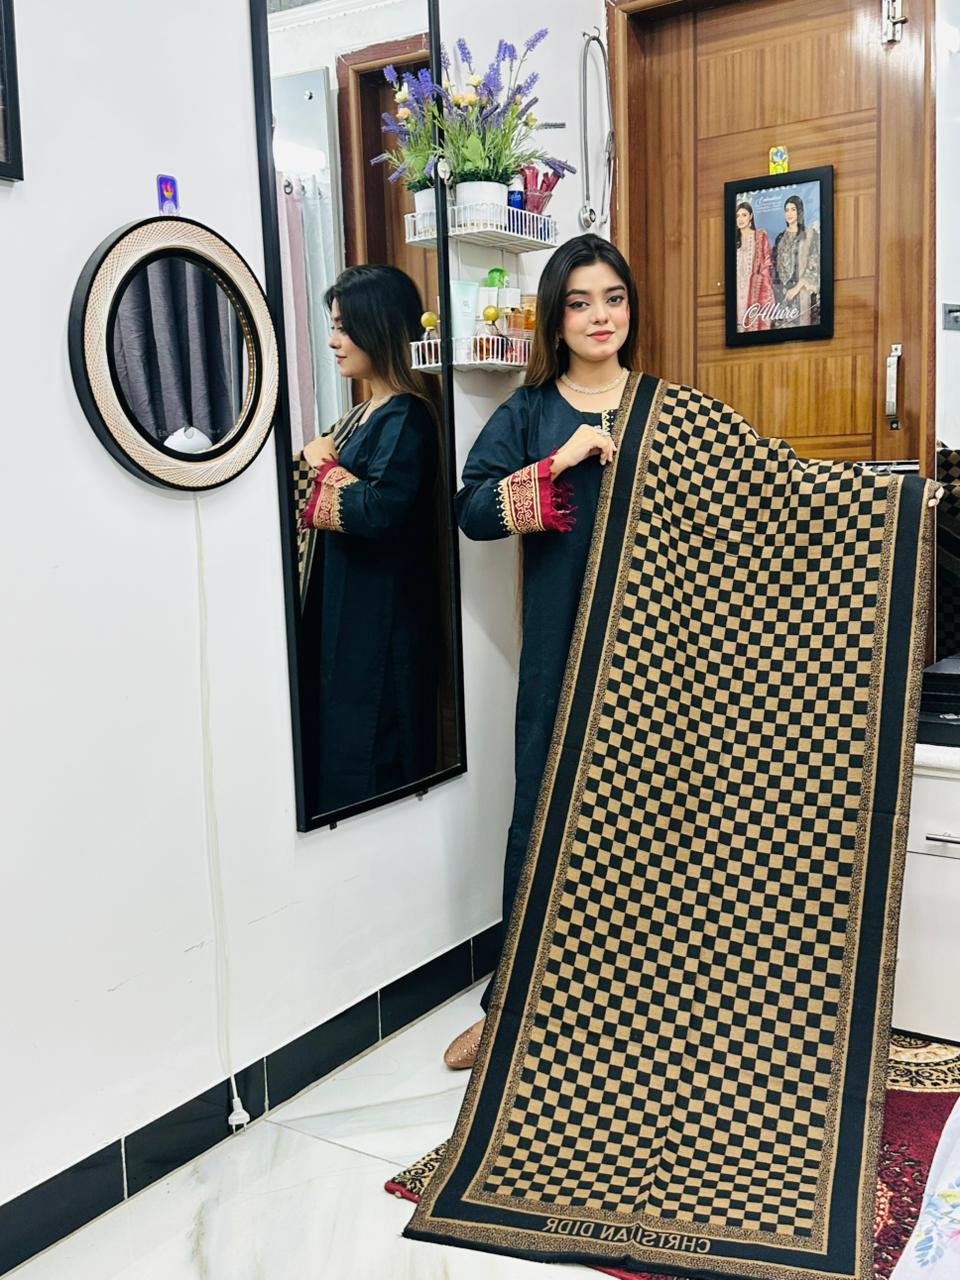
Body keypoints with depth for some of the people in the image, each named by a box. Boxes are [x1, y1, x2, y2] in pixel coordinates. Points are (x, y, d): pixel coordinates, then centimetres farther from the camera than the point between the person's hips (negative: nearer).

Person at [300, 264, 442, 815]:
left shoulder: (405, 417, -15)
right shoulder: (368, 412, 13)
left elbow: (381, 510, -27)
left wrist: (326, 466, -13)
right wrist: (324, 462, -1)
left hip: (384, 616, -10)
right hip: (347, 604, 10)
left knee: (366, 757, -1)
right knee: (342, 740, 17)